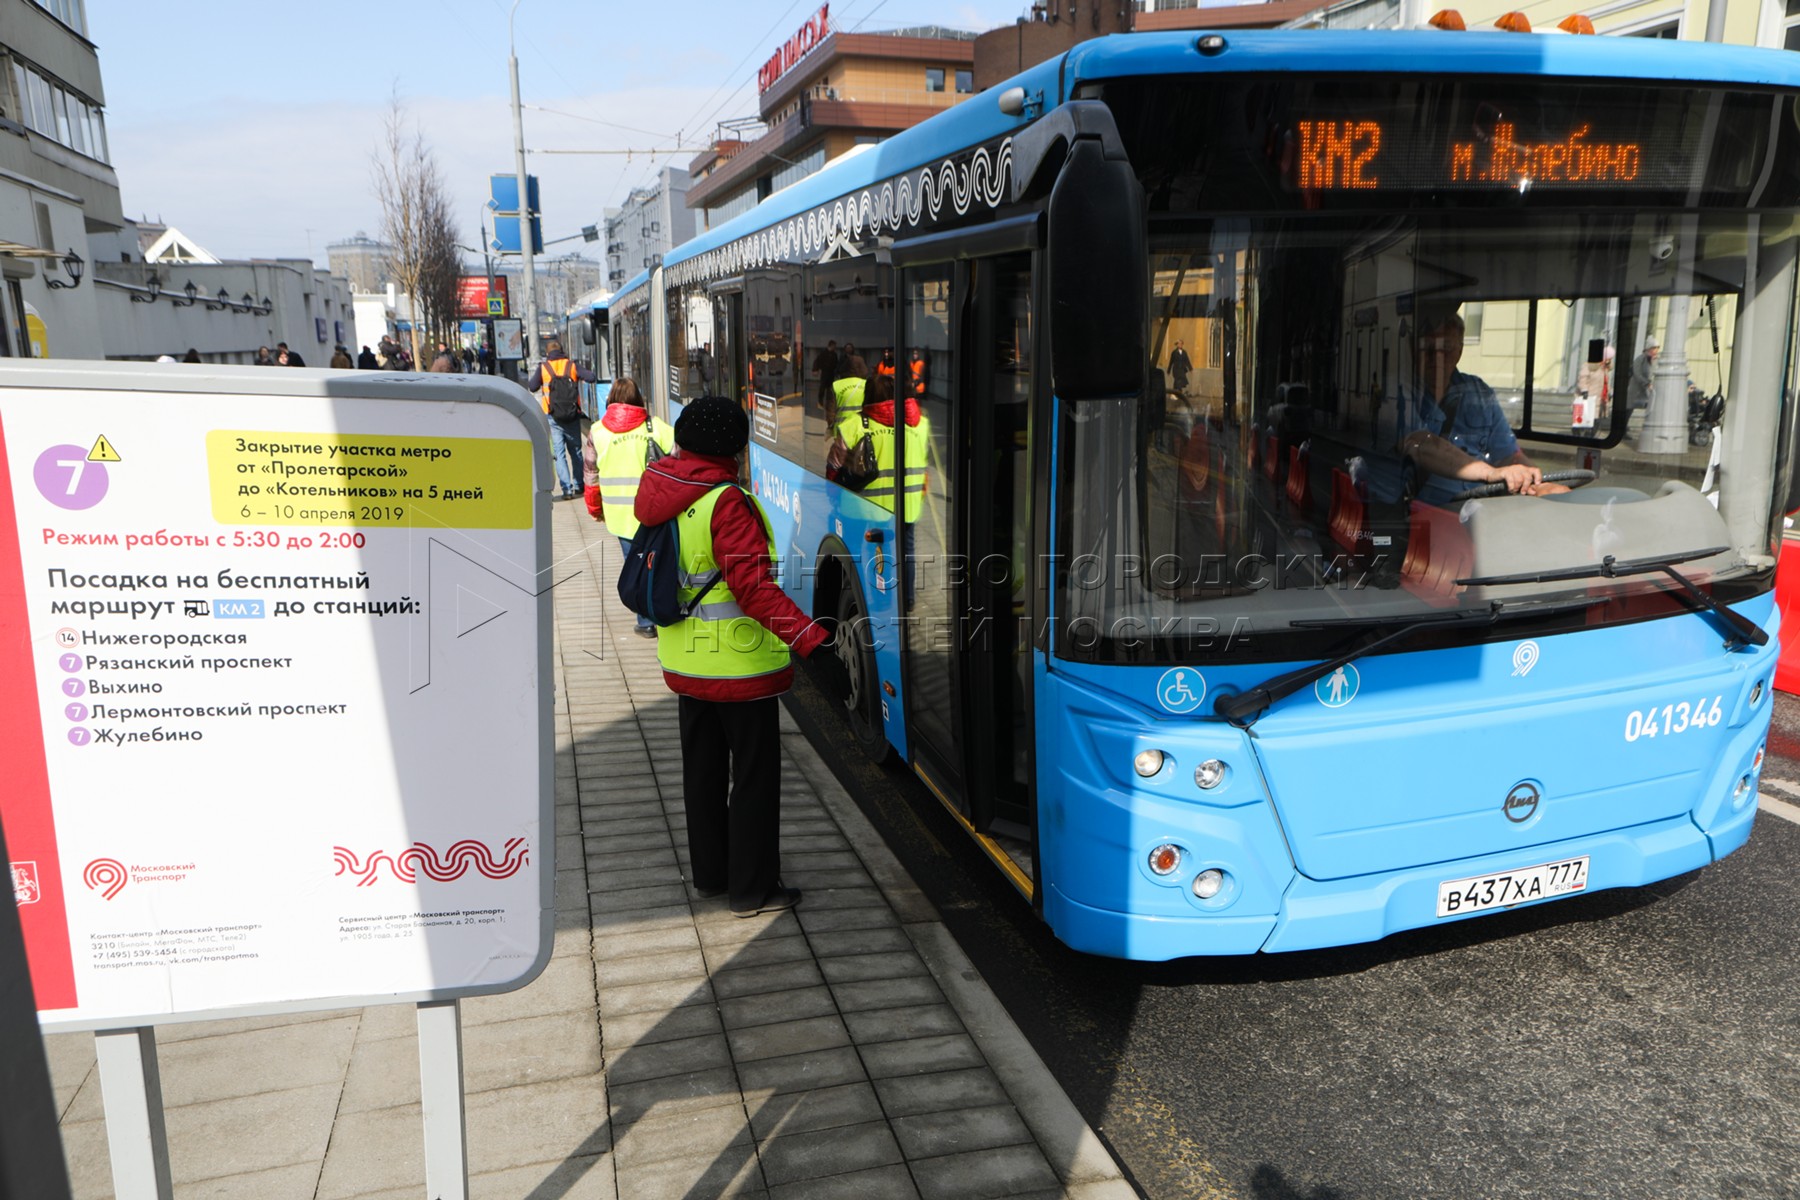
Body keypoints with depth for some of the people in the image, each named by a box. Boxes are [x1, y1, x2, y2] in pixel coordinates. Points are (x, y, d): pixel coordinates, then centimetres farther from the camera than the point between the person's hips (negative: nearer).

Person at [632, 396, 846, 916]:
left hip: (685, 662, 8)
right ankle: (752, 888, 15)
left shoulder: (661, 493, 0)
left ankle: (709, 871, 34)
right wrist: (815, 644, -35)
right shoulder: (726, 503, -23)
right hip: (739, 666, -8)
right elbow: (754, 588, -31)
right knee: (754, 776, 6)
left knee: (702, 769, 20)